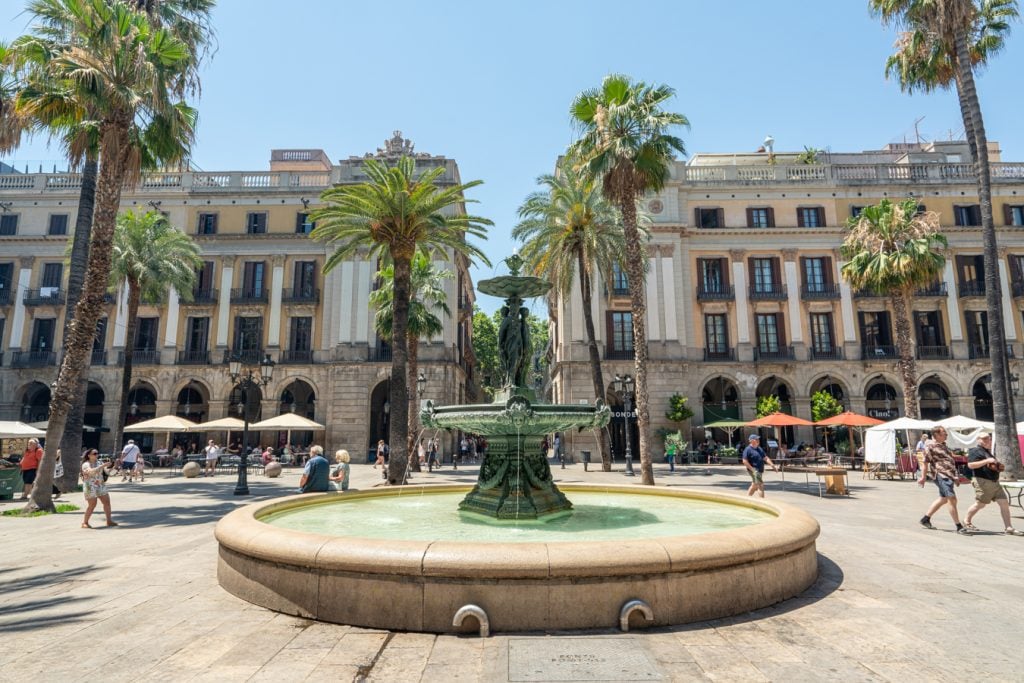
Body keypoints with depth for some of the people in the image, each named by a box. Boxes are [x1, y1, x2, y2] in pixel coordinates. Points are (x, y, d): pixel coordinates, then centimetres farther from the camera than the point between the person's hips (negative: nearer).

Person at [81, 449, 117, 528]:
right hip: (90, 487, -6)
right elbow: (92, 471, -29)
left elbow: (107, 471, 3)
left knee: (107, 502, 3)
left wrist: (113, 467, -16)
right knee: (92, 505, -8)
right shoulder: (86, 464, -9)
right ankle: (85, 523, 8)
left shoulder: (99, 463, 8)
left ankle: (109, 521, 10)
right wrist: (103, 465, -33)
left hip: (101, 486, 6)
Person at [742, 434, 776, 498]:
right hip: (754, 470, -9)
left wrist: (773, 465, 4)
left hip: (760, 470, 9)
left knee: (754, 486, 18)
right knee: (760, 486, -12)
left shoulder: (760, 449, 15)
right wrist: (752, 470, -20)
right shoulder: (748, 450, -12)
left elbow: (766, 458, 16)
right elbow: (745, 461, -17)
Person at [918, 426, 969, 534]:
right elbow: (926, 462, -9)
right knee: (952, 499, -11)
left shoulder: (943, 445, 20)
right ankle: (959, 527, -4)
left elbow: (950, 460, 25)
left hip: (950, 475, 10)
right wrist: (923, 477, -9)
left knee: (943, 499, 16)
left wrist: (956, 476, 23)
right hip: (941, 475, -10)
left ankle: (925, 519, 27)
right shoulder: (930, 445, -9)